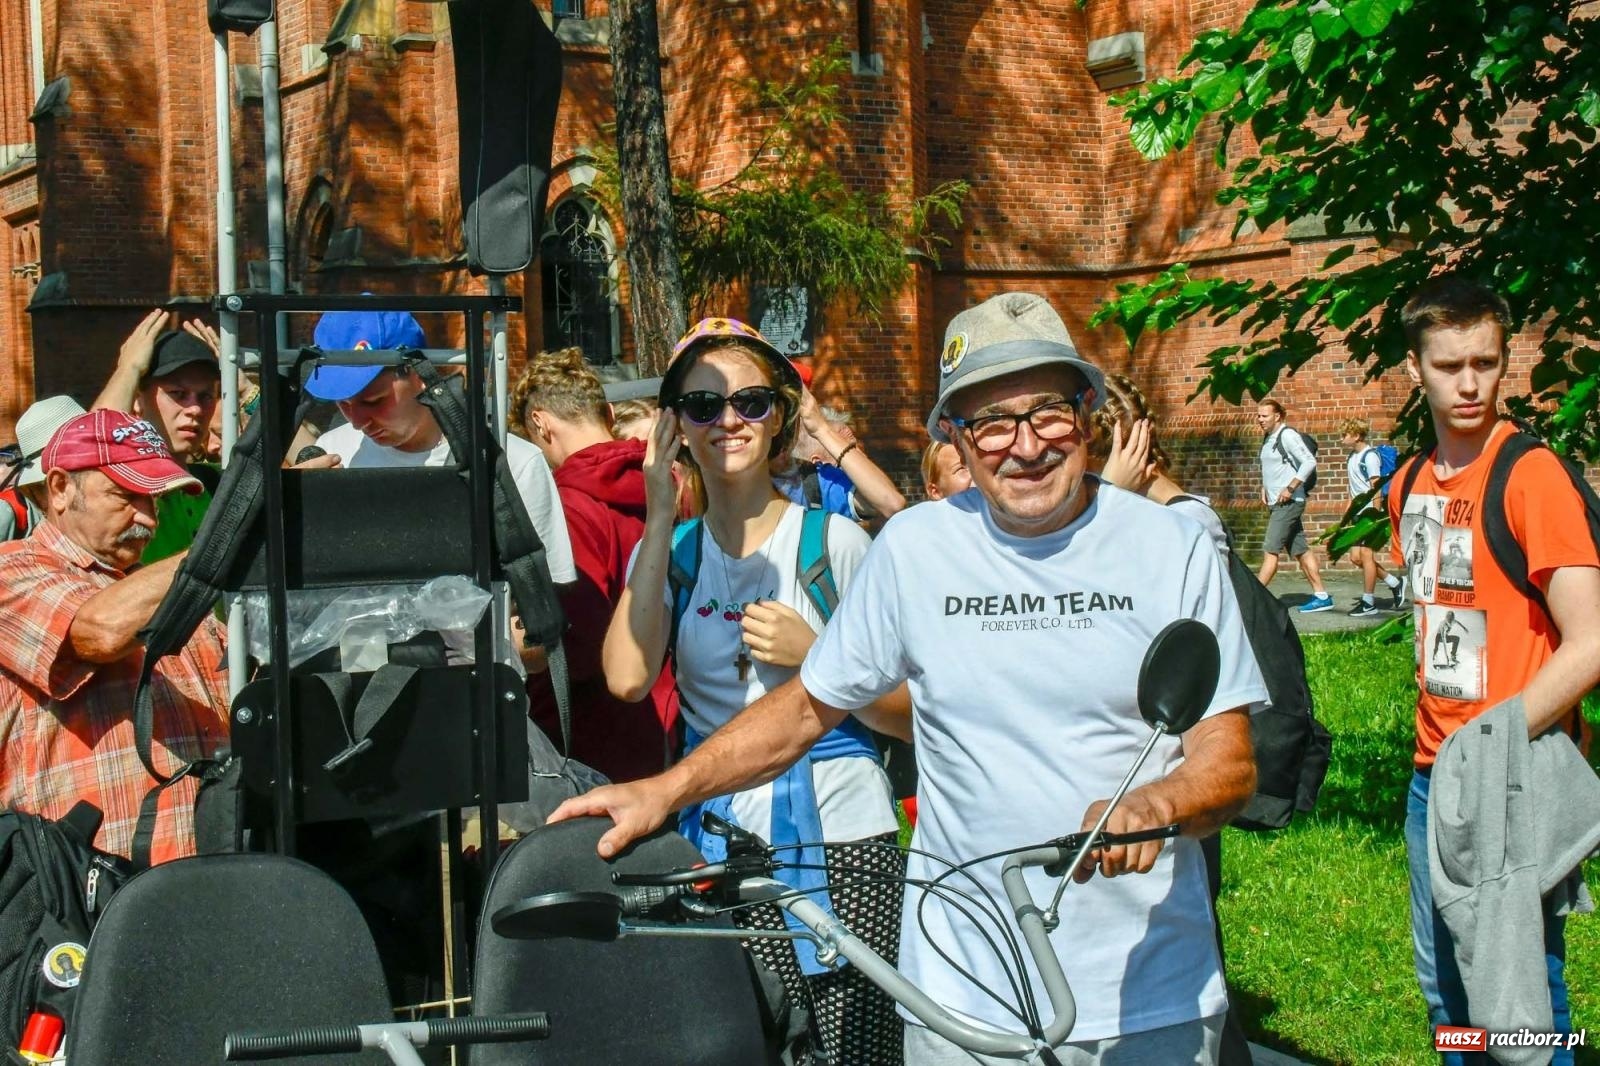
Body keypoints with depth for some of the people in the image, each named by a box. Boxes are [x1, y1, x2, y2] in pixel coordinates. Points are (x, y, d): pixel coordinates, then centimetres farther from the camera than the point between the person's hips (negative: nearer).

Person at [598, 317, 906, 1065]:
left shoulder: (835, 541, 2)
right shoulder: (669, 549, 9)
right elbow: (628, 678, -11)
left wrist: (814, 656, -12)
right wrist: (660, 518, -9)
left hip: (844, 844, -2)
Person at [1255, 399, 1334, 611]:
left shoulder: (1288, 435, -12)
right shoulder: (1268, 438, 16)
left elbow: (1309, 462, -21)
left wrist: (1290, 488, -22)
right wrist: (1264, 488, 14)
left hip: (1288, 503, -10)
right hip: (1276, 504, 10)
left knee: (1270, 550, -11)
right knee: (1300, 550, 10)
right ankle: (1321, 596, 13)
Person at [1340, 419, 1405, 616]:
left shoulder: (1370, 456, -13)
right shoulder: (1353, 457, 13)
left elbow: (1376, 488, -16)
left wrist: (1375, 516, -19)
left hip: (1370, 512, -9)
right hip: (1358, 513, 9)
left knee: (1366, 555, -5)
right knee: (1356, 557, 7)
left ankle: (1368, 602, 2)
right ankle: (1395, 582, 20)